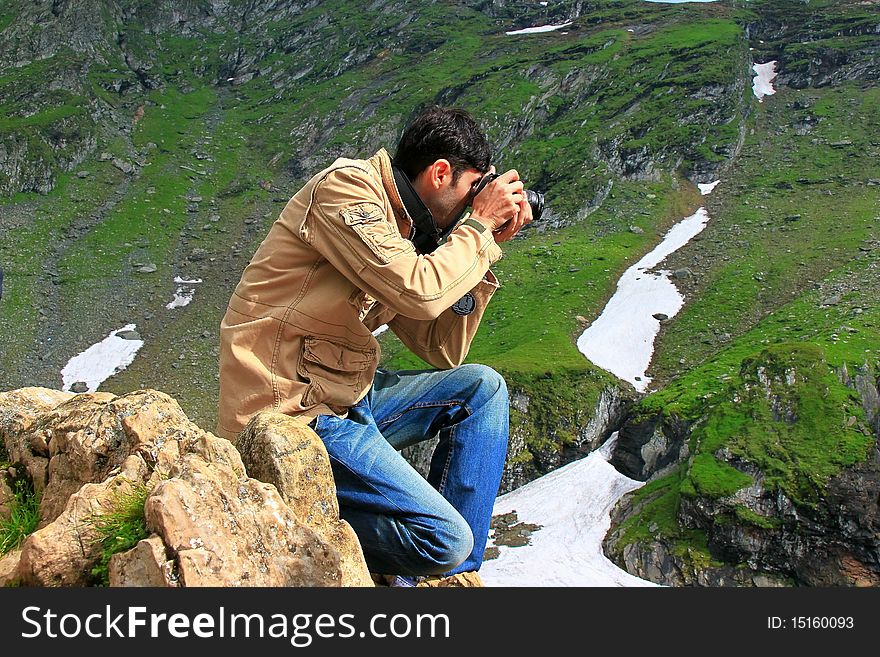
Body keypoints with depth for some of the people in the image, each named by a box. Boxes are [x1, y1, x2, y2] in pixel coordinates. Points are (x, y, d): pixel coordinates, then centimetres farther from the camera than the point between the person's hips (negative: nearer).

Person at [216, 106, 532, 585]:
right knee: (447, 542, -16)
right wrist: (480, 225, -7)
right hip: (290, 414, -9)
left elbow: (443, 352, 13)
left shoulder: (399, 231, 14)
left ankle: (452, 572, 8)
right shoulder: (345, 187, -11)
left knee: (481, 387, 9)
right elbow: (420, 293, -24)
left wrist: (486, 246, 8)